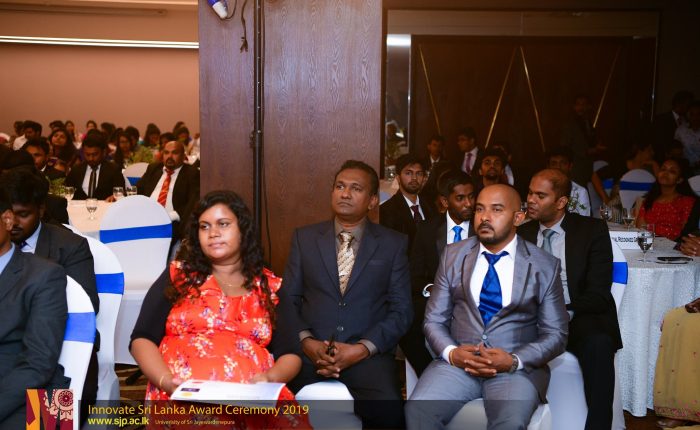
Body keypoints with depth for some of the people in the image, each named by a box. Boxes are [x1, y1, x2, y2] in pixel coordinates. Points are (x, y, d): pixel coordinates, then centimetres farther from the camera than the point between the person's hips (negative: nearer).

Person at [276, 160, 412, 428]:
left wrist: (362, 348, -12)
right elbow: (287, 299, 7)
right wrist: (306, 341, -12)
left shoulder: (393, 243, 9)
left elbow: (401, 309, 4)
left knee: (387, 407, -30)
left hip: (368, 353, 0)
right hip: (309, 349, 1)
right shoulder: (304, 238, 13)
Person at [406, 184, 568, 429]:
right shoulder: (453, 256, 8)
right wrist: (451, 352, -11)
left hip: (518, 367, -1)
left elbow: (555, 335, 4)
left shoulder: (545, 267, 3)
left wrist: (514, 361, -13)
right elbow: (433, 320, 9)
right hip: (458, 362, 2)